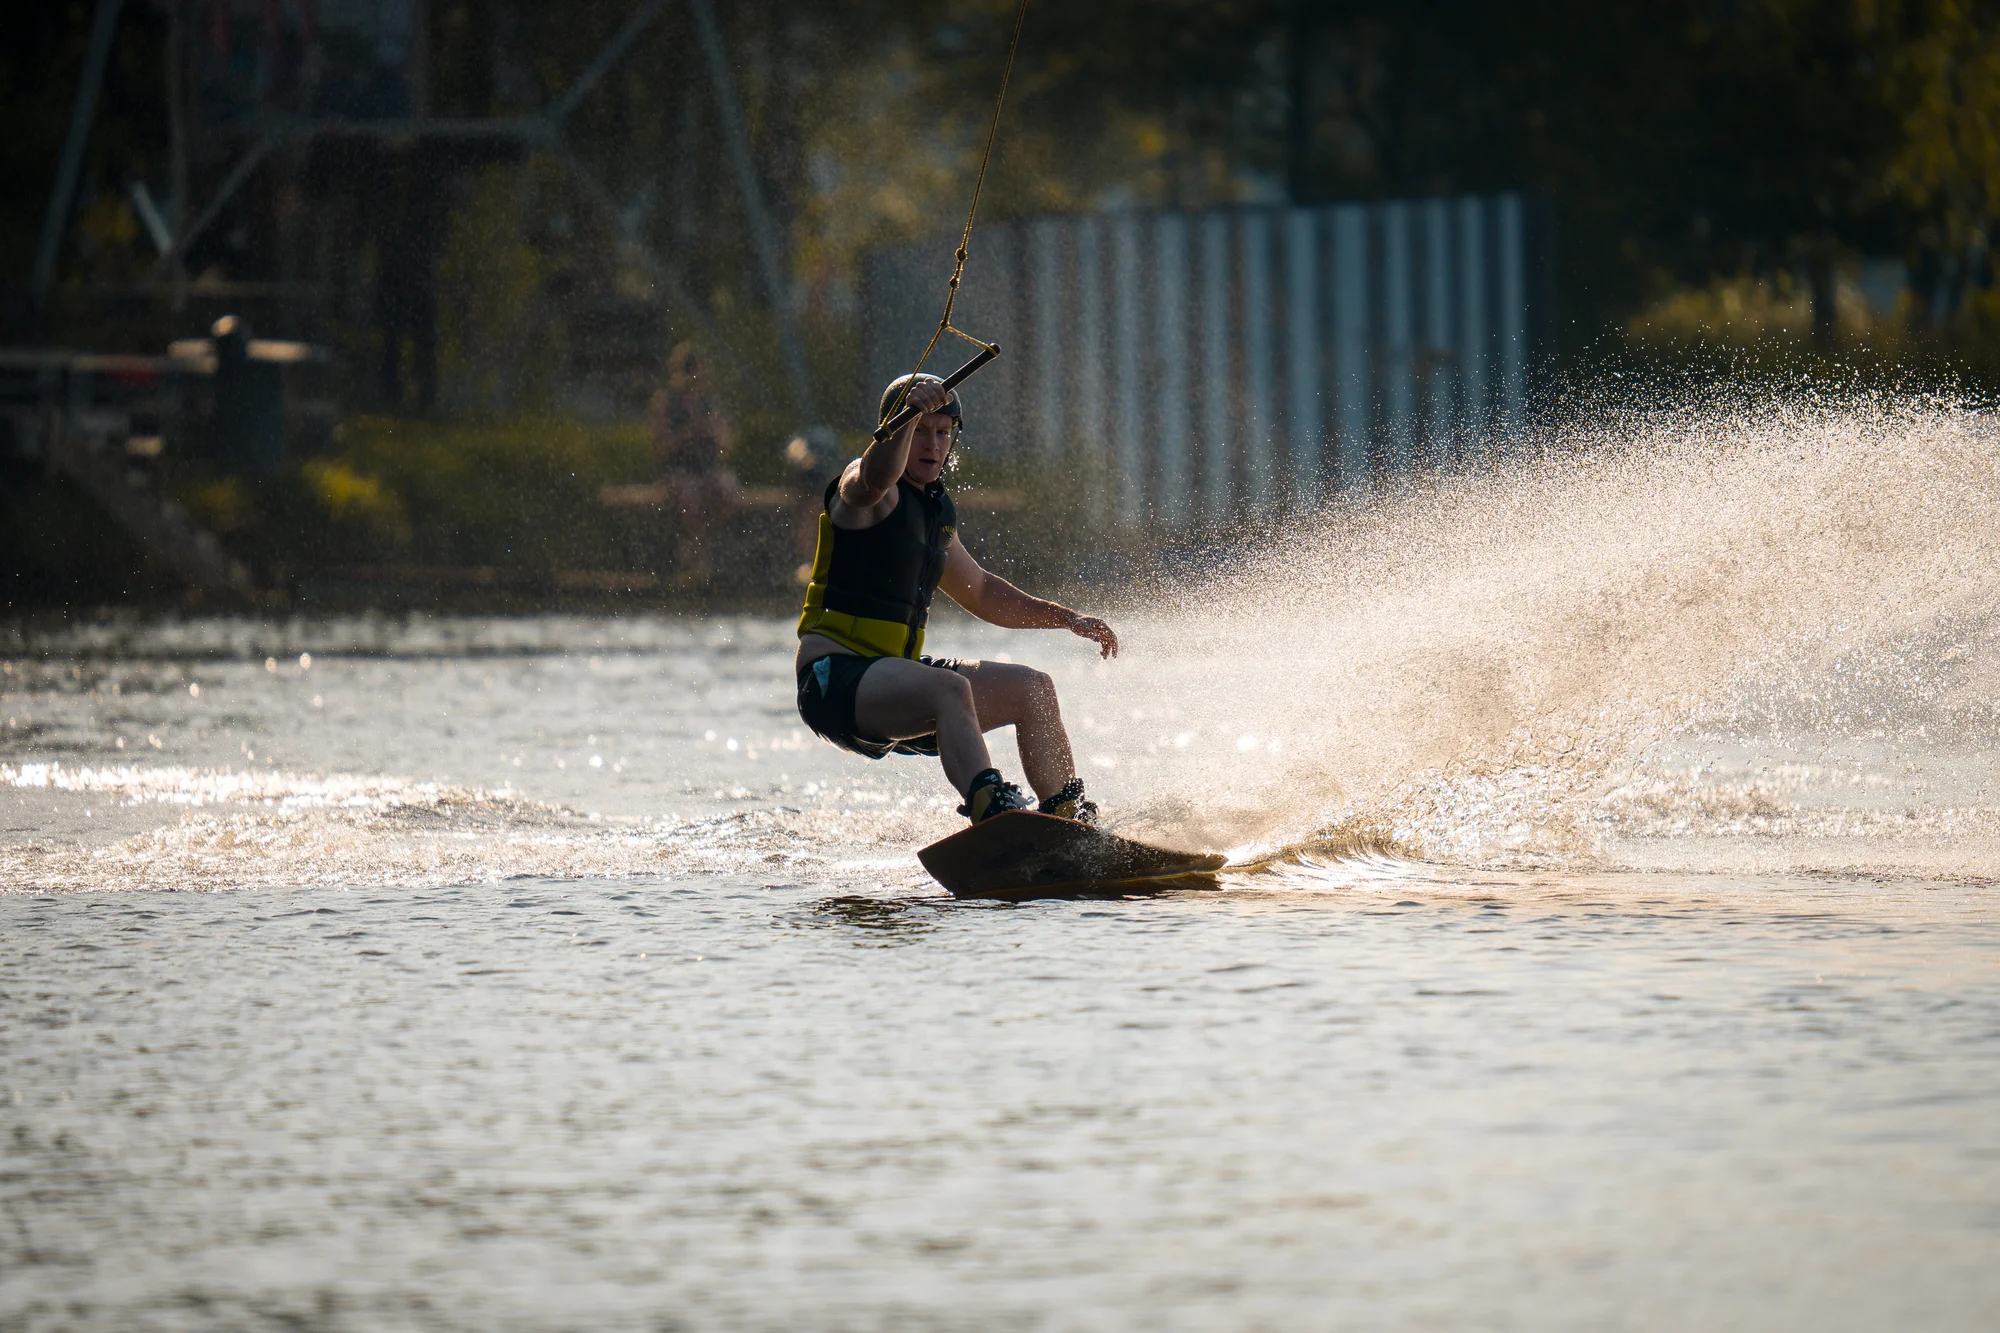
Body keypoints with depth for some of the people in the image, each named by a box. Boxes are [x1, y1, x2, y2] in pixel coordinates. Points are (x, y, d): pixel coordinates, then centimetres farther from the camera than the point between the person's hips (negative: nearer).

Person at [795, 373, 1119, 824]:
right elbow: (875, 478, -36)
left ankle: (1071, 821, 18)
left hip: (893, 677, 9)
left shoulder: (937, 511, 19)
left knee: (1033, 688, 9)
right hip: (835, 679, -9)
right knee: (949, 688, -35)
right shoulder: (862, 488, -8)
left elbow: (981, 592, 34)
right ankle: (994, 811, -54)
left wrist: (1066, 618, 27)